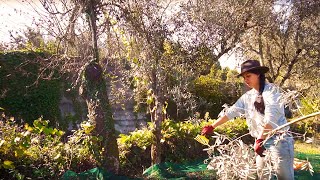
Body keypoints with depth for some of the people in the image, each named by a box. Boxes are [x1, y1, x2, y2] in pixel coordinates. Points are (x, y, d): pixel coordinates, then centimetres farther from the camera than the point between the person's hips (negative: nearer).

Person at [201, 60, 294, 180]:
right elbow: (231, 112, 9)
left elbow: (271, 117, -19)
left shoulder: (271, 90, -7)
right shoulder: (247, 96, 11)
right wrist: (212, 126, 5)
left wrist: (260, 140, -25)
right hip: (261, 141, 6)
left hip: (279, 140, -6)